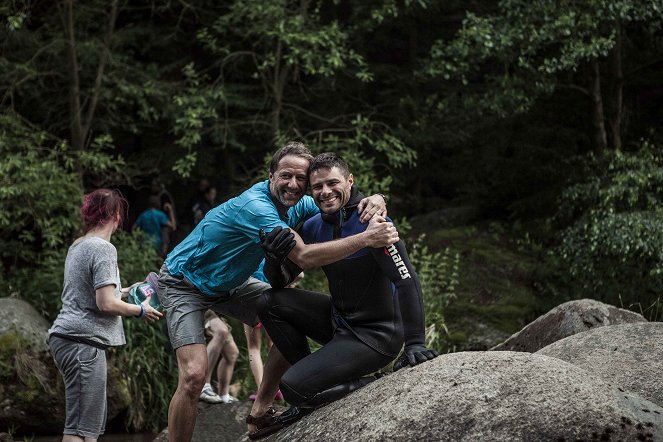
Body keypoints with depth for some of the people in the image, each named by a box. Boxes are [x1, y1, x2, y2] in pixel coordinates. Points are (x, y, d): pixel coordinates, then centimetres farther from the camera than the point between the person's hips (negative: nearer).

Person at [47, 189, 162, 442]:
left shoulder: (77, 246, 17)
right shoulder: (103, 249, -11)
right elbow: (106, 304, -16)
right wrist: (141, 311, -1)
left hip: (65, 337, 10)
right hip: (83, 339, -10)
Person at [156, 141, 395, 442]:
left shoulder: (296, 204, -8)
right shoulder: (255, 206, -34)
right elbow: (304, 257, -41)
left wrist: (374, 200, -27)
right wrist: (366, 238, -44)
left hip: (228, 283, 8)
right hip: (183, 283, -8)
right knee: (194, 374, -24)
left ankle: (260, 411, 9)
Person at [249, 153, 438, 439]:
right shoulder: (313, 227, 1)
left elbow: (407, 280, -25)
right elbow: (279, 282, 3)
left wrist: (415, 342, -32)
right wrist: (274, 259, -21)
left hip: (376, 335, -7)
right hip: (339, 319, 7)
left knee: (293, 387, -20)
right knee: (270, 303, -7)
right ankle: (313, 385, 1)